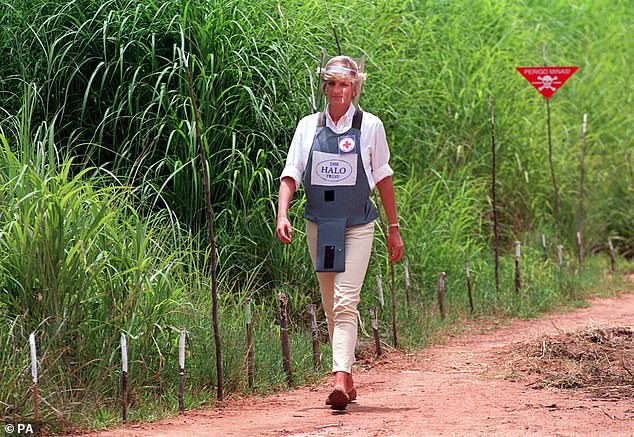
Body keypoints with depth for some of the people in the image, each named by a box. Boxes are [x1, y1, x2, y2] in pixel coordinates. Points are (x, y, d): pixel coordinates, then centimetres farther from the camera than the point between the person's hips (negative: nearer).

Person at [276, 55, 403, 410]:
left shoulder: (370, 126, 0)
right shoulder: (308, 127, 5)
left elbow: (383, 178, 7)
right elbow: (291, 175, 2)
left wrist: (394, 228, 9)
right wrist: (282, 215, -14)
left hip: (357, 225, -3)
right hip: (318, 224, 3)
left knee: (345, 303, -16)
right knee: (330, 305, 9)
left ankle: (340, 380, -26)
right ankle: (348, 378, 21)